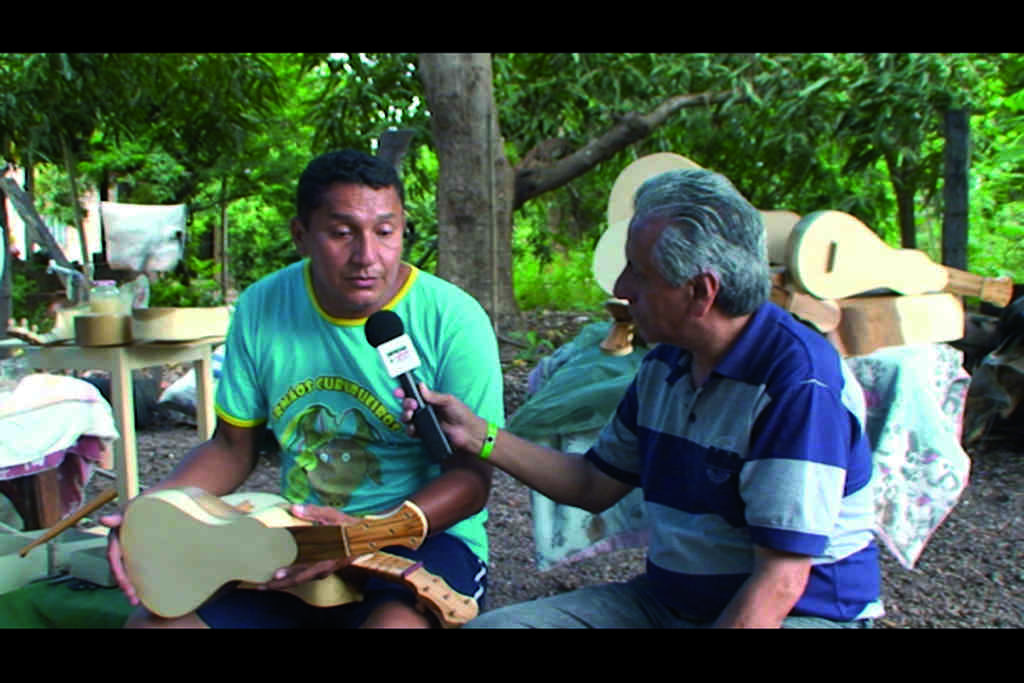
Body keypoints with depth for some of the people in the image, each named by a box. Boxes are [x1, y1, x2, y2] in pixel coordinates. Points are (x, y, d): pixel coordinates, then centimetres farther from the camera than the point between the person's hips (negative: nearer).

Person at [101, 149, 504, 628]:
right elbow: (232, 447, 9)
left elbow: (471, 478, -12)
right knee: (153, 619, -14)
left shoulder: (452, 319, -12)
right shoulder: (261, 309, 0)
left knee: (395, 620, -36)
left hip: (426, 537, -4)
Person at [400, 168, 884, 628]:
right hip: (664, 601, 7)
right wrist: (479, 437, 6)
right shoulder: (664, 366, 4)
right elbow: (594, 486, 15)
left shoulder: (798, 382, -22)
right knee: (487, 623, -9)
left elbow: (779, 584, -24)